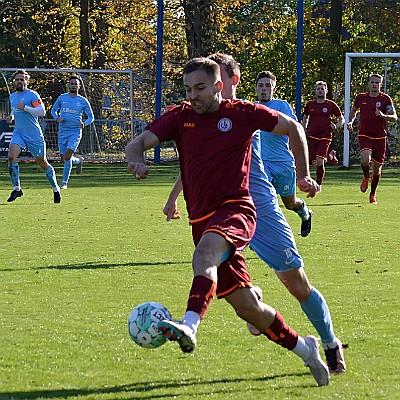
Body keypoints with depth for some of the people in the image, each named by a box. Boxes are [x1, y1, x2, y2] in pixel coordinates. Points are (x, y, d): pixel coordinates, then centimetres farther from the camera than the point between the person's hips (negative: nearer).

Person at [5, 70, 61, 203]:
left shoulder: (32, 95, -10)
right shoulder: (12, 96, 12)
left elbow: (42, 112, -19)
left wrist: (25, 108, -25)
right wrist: (11, 116, 10)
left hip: (34, 135, -5)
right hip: (18, 133, 5)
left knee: (42, 163, 5)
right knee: (11, 156, -20)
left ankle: (55, 189, 24)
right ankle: (17, 189, -13)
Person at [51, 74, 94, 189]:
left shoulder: (83, 101, 2)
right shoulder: (62, 98, 5)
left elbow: (91, 117, 10)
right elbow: (53, 110, 16)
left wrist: (84, 123, -11)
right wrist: (57, 118, -6)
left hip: (75, 132, -3)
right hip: (63, 131, 3)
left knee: (67, 156, -19)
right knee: (64, 159, 5)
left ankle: (64, 182, -9)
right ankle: (78, 161, 37)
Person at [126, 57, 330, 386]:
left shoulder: (242, 113, 2)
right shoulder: (180, 117, 9)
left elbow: (293, 128, 15)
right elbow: (137, 143, 1)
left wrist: (304, 175, 11)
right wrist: (137, 161, -23)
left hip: (236, 210, -4)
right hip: (202, 220, 4)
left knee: (205, 252, -38)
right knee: (247, 307, 4)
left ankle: (190, 326, -56)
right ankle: (304, 349, 24)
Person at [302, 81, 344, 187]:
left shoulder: (331, 105, 0)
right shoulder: (310, 104, 7)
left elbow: (341, 119, 8)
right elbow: (305, 117, 25)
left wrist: (336, 126, -11)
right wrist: (304, 129, 13)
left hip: (325, 136, -4)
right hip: (312, 136, 4)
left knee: (319, 161, -15)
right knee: (315, 163, 2)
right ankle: (330, 156, 33)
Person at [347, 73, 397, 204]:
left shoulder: (385, 99, -4)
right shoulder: (361, 97, 3)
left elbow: (394, 118, -9)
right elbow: (353, 110, 23)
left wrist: (383, 115, -27)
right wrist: (350, 122, 5)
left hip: (380, 137, 0)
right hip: (364, 135, 0)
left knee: (377, 168, 5)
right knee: (365, 158, -28)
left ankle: (373, 194, 27)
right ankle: (366, 177, 6)